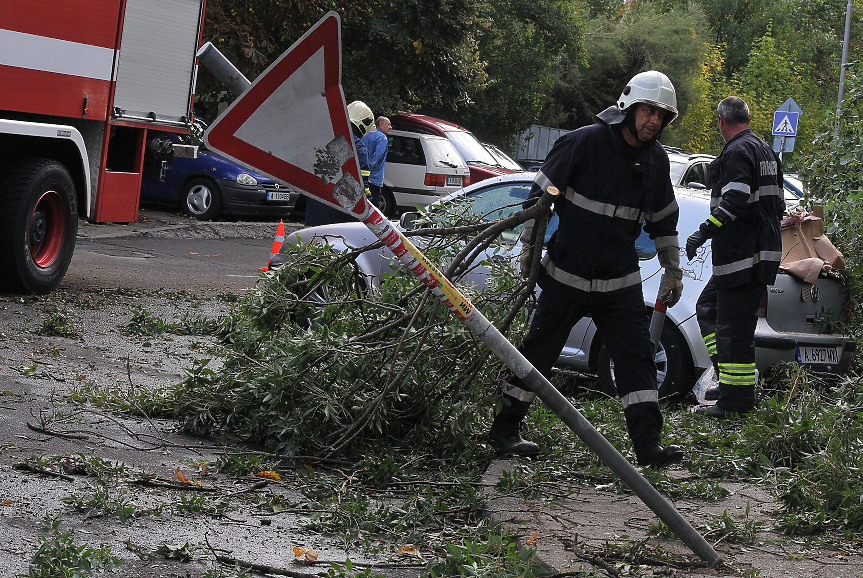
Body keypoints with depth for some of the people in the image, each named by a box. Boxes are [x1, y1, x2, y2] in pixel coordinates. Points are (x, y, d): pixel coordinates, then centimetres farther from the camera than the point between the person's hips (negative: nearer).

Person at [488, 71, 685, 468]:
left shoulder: (656, 160, 5)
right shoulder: (585, 142, -13)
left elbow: (664, 220, 19)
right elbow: (540, 194, -7)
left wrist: (673, 270, 20)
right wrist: (529, 249, -6)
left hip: (620, 282, 4)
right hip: (567, 274, -4)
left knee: (636, 356, -4)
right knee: (539, 350, 5)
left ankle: (647, 443, -3)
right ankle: (504, 428, 18)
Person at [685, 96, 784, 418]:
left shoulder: (737, 152, -12)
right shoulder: (766, 152, 19)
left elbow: (735, 200, -24)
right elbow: (778, 204, 24)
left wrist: (705, 231, -26)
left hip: (742, 255, -11)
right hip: (763, 248, 11)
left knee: (734, 325, -9)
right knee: (708, 308, 20)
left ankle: (735, 403, -9)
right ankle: (728, 377, 17)